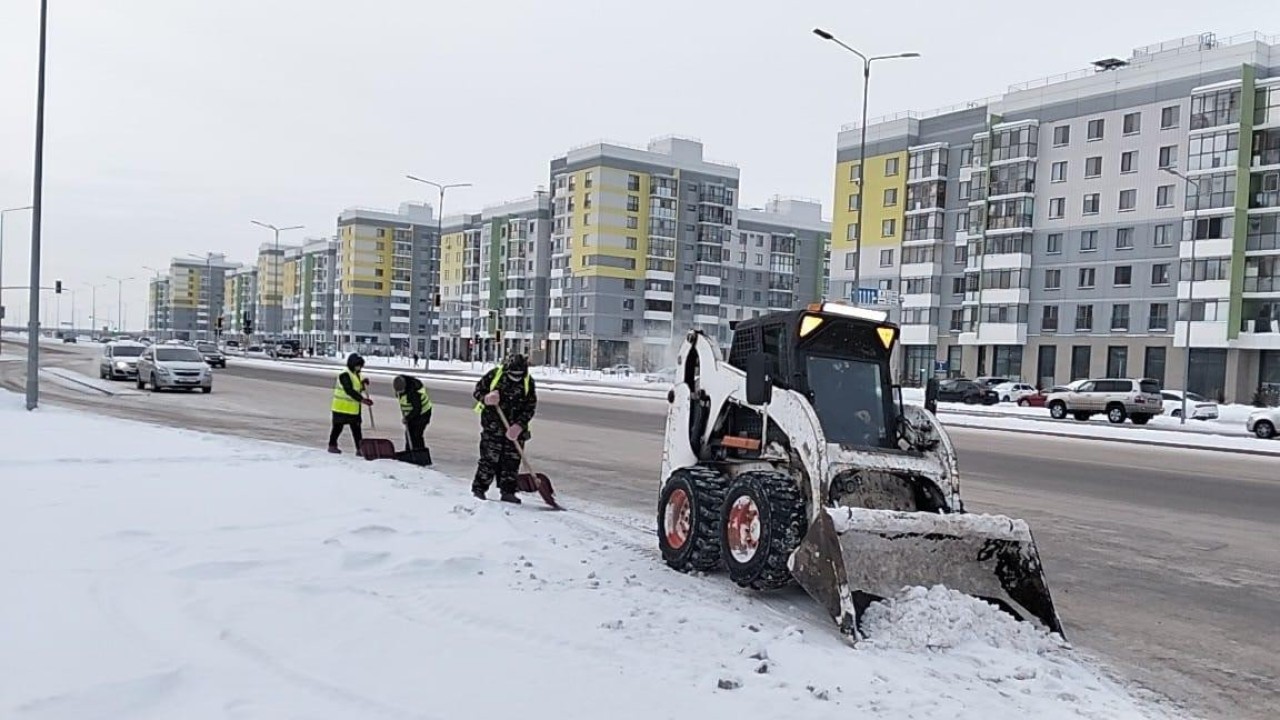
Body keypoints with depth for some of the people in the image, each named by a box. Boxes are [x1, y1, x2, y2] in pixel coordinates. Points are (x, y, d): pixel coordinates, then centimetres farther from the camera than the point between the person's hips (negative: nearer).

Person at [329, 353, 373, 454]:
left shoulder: (358, 375, 12)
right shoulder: (344, 375, -17)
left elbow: (358, 389, 20)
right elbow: (349, 391, -26)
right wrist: (362, 399, -30)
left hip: (354, 408, 8)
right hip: (341, 407, -8)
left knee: (356, 428, 5)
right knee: (338, 427, 6)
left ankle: (360, 448, 6)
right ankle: (332, 445, 21)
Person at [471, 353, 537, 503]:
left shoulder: (528, 382, -4)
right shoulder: (494, 375, -9)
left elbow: (530, 407, -4)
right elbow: (477, 390, 0)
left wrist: (519, 425, -16)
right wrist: (486, 399, -23)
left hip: (515, 427, 3)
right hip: (493, 425, -3)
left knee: (512, 460, 4)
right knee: (490, 457, -3)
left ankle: (508, 491, 12)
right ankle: (479, 488, 9)